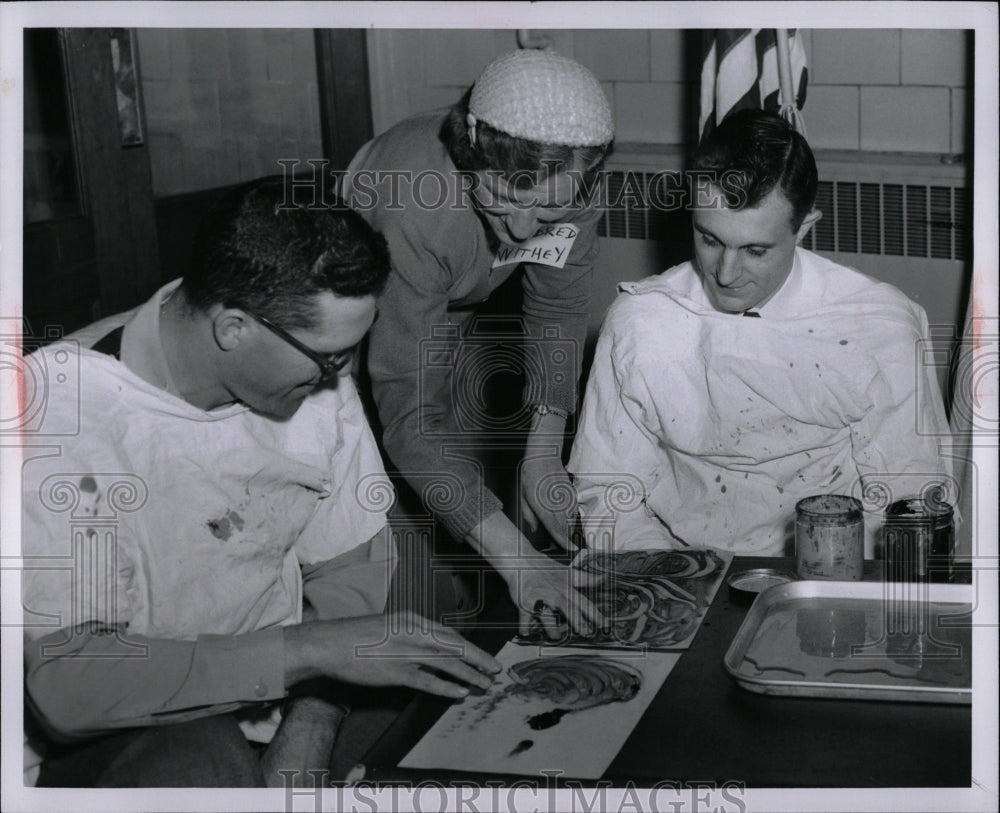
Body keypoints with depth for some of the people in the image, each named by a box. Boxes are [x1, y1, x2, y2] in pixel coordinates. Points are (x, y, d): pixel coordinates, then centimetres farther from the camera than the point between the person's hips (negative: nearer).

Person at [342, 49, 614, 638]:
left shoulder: (568, 180, -26)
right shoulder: (414, 212, -43)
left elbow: (559, 306, -11)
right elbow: (408, 407, -45)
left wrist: (544, 456, -22)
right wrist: (514, 555, -50)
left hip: (459, 311, 5)